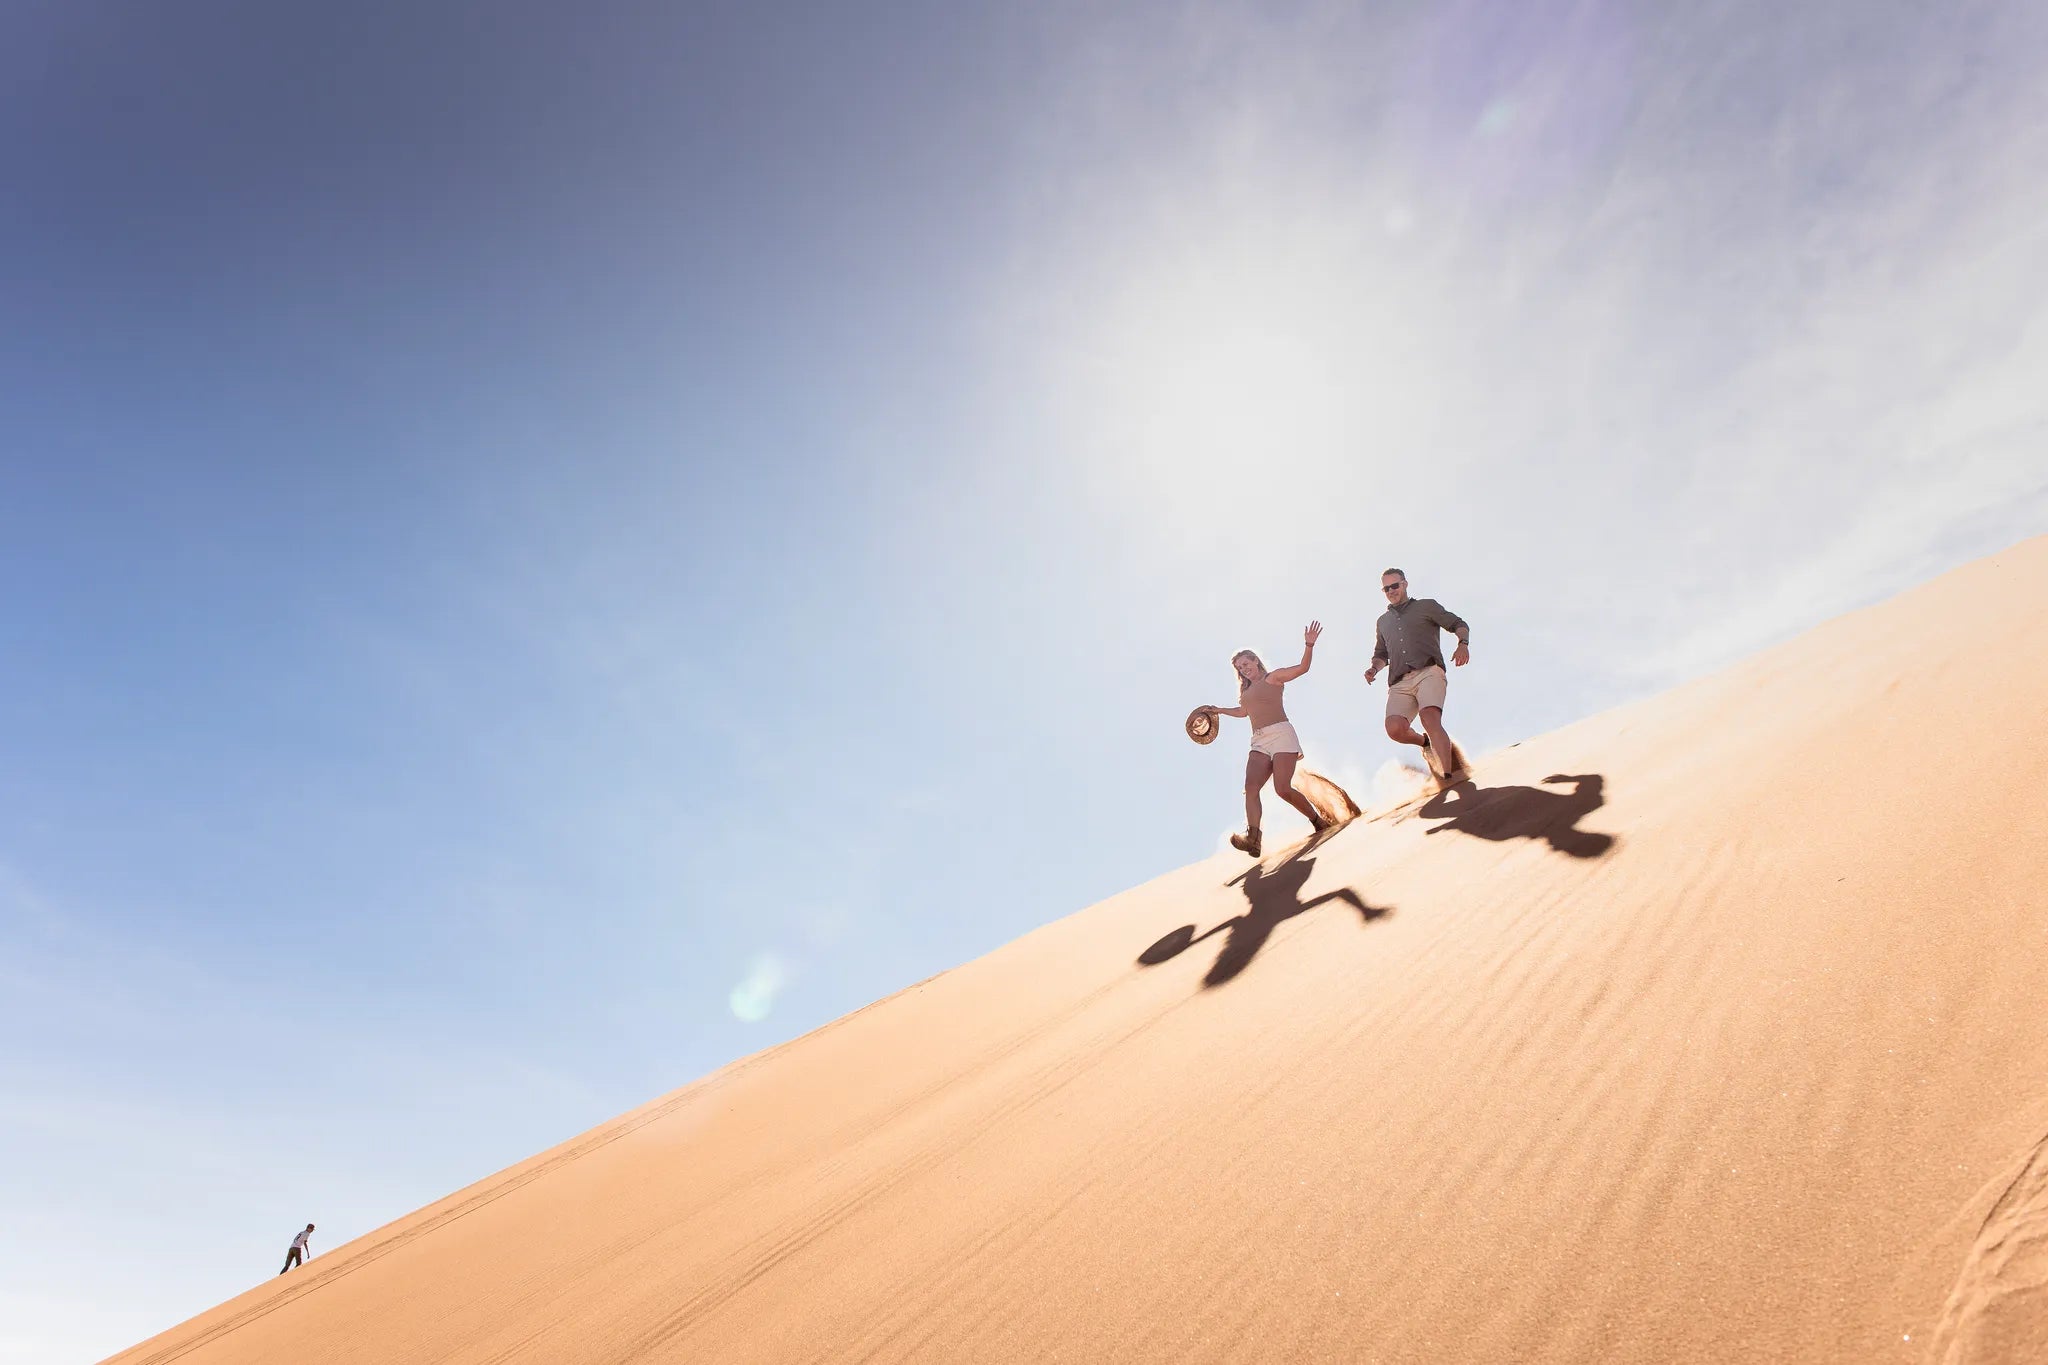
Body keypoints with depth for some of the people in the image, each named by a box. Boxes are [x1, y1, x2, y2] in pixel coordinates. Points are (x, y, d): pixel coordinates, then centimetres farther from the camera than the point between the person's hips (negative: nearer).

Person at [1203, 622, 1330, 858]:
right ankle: (1252, 837, -32)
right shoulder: (1247, 690, 26)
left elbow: (1302, 668, -9)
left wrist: (1309, 646, -23)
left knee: (1283, 789, -18)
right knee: (1250, 788, -17)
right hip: (1259, 741, 7)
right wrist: (1221, 710, 43)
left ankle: (1318, 821, 5)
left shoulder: (1273, 677, 5)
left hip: (1280, 734, -6)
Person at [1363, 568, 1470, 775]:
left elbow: (1459, 624, 13)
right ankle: (1425, 742, 11)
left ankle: (1448, 779, -33)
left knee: (1430, 720, -30)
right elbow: (1381, 654, 35)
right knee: (1394, 728, -22)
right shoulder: (1383, 621, 31)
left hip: (1428, 672, -3)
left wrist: (1463, 644, -9)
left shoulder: (1427, 605, 19)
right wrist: (1374, 668, 11)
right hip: (1400, 683, 4)